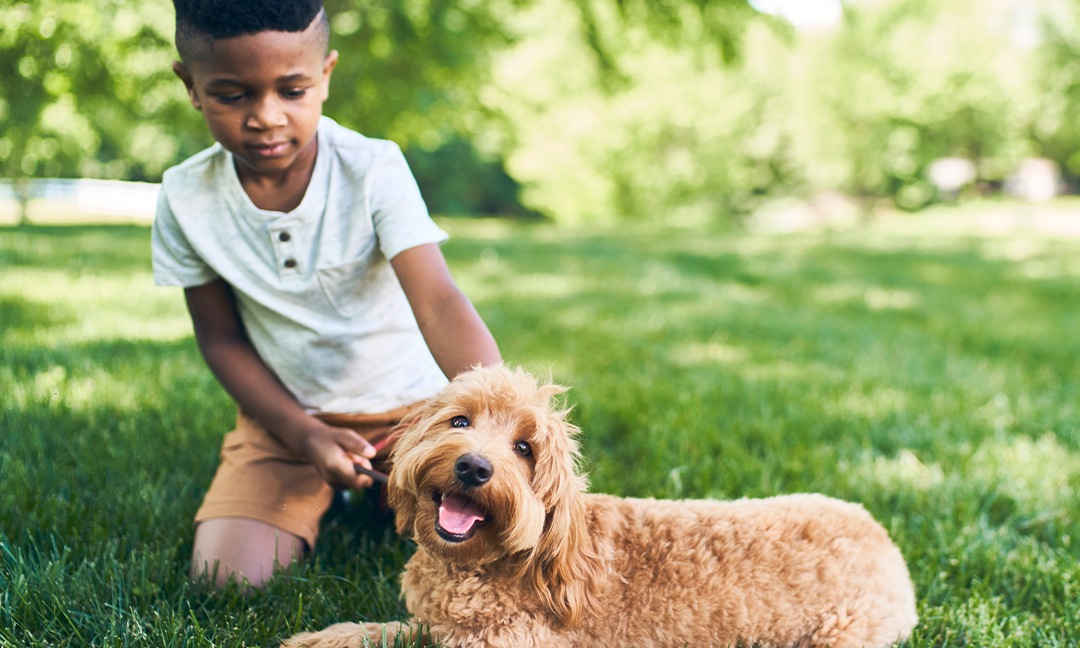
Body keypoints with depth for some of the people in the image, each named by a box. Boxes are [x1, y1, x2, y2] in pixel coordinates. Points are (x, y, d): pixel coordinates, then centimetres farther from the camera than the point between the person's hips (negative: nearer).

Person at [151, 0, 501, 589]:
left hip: (409, 404, -1)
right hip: (287, 415, 2)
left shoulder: (374, 170, -20)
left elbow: (439, 304, -30)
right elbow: (220, 338, -2)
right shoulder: (186, 199, -12)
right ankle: (318, 498, 17)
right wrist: (307, 436, -14)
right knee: (228, 578, -15)